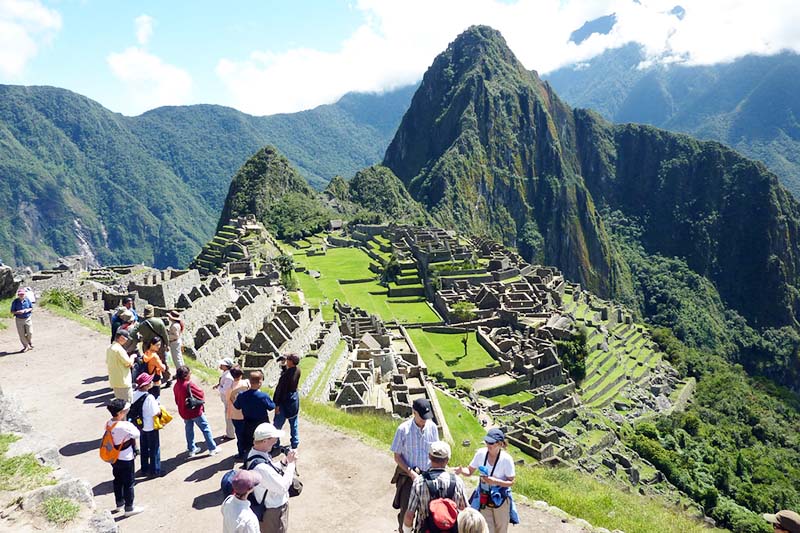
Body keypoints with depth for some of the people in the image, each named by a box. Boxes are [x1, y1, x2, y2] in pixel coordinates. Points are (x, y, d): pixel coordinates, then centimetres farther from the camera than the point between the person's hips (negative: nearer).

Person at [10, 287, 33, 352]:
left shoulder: (27, 300, -2)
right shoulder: (15, 301, -7)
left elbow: (32, 308, 10)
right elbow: (12, 312, -3)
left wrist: (28, 310, -12)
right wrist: (18, 312, -22)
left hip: (27, 319, 1)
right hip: (19, 320, -1)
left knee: (30, 333, 0)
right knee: (22, 335, 3)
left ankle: (30, 344, 27)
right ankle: (26, 346, 18)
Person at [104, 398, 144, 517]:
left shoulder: (108, 424, -6)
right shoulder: (124, 426, -31)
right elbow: (137, 434, -17)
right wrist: (129, 423, -10)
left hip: (114, 458, 8)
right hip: (125, 459, -8)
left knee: (118, 480, 23)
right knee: (128, 483, 7)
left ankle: (119, 504, 39)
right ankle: (129, 508, 18)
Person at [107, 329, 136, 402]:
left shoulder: (109, 348, 7)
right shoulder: (119, 349, -21)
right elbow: (128, 362, -18)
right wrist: (132, 357, 3)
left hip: (113, 380, 9)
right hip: (123, 381, -9)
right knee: (127, 401, 0)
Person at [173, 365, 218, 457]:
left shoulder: (176, 386, -3)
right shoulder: (189, 384, -25)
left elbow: (177, 400, 7)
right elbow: (201, 393, -16)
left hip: (183, 412, 7)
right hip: (195, 411, -7)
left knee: (189, 430, 19)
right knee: (206, 428, 5)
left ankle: (191, 449, 27)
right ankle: (212, 448, 10)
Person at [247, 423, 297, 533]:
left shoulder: (254, 453, -9)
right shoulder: (261, 467, -39)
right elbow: (283, 487, -31)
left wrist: (284, 461, -8)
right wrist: (291, 463, -22)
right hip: (273, 512, -8)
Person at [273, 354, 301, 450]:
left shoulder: (286, 375, -27)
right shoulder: (297, 370, -7)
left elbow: (280, 389, -21)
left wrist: (277, 404, -15)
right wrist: (284, 365, 0)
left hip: (285, 400, -7)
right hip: (294, 398, 7)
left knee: (278, 424, 11)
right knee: (293, 423, 18)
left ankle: (276, 444, 22)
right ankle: (295, 443, 26)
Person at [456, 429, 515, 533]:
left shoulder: (506, 459, -22)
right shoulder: (481, 453, -13)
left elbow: (511, 482, -14)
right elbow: (470, 471, -3)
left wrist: (495, 481, -30)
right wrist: (462, 470, -25)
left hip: (500, 500, -2)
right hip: (484, 499, 2)